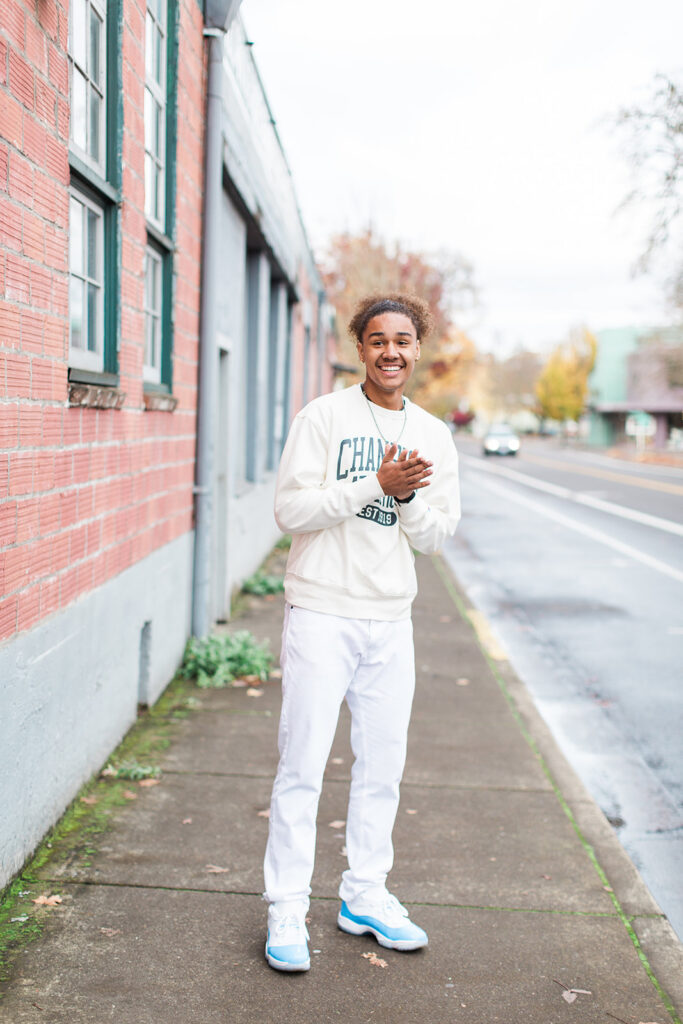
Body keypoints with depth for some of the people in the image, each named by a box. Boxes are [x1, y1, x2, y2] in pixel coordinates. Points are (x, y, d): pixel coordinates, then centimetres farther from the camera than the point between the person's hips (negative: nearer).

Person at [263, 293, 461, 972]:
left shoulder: (433, 436, 10)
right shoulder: (323, 416, -3)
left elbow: (438, 533, 8)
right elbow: (290, 508, -11)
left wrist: (408, 496, -12)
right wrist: (376, 484, -18)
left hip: (390, 621, 5)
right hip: (321, 614, -4)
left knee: (382, 767, 12)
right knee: (303, 766, -1)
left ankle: (364, 895, 28)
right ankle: (286, 909, 12)